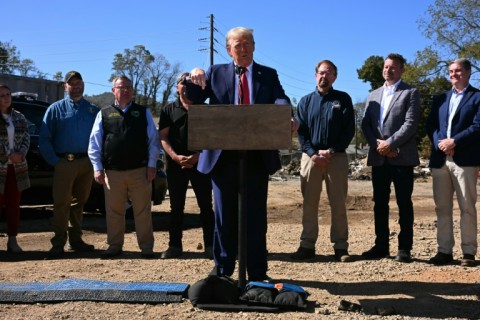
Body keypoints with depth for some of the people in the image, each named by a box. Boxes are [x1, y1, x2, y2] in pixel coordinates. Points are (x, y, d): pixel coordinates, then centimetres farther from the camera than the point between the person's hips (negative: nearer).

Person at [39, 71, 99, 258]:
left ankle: (76, 239, 20)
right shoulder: (56, 109, 5)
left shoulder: (93, 110, 11)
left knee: (79, 203, 10)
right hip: (64, 163, -3)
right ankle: (58, 243, 1)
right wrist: (54, 161, -8)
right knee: (62, 203, -5)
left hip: (86, 164, 3)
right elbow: (44, 139, 1)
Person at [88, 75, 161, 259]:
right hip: (113, 172, 1)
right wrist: (97, 168, -2)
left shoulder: (143, 113, 10)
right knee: (114, 212, 7)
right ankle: (115, 246, 20)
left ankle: (146, 247, 12)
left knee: (143, 211, 4)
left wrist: (152, 164, -2)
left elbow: (153, 139, 6)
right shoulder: (104, 114, 10)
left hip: (140, 170, 0)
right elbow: (94, 143, 6)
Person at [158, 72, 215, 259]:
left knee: (206, 205, 0)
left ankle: (210, 245, 4)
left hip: (201, 163, -1)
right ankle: (175, 245, 12)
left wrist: (197, 156, -12)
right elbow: (163, 138, 3)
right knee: (176, 207, 5)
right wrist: (176, 157, -13)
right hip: (175, 164, 1)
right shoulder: (168, 110, 11)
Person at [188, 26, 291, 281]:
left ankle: (257, 273, 15)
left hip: (257, 156, 0)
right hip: (224, 155, 0)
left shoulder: (268, 75, 11)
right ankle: (222, 270, 21)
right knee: (224, 215, 8)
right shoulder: (216, 73, 12)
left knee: (256, 215, 5)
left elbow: (281, 100, -5)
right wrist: (194, 79, -14)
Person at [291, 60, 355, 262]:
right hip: (311, 157, 2)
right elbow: (300, 131, 5)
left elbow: (349, 130, 0)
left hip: (337, 157, -1)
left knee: (339, 204, 1)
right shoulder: (306, 101, 12)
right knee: (309, 204, 3)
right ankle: (307, 245, 9)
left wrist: (331, 151, -11)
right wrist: (313, 154, -9)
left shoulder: (343, 99, 7)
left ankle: (340, 247, 6)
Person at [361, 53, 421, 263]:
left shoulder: (410, 93, 3)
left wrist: (390, 143, -15)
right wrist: (377, 144, -7)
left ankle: (404, 248, 4)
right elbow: (365, 124, 9)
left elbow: (411, 123, -9)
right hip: (378, 157, 5)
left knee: (404, 203, -1)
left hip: (401, 157, -5)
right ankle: (381, 246, 15)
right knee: (380, 203, 7)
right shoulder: (373, 95, 18)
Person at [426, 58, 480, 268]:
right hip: (440, 159, 5)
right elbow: (430, 126, 10)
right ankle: (444, 250, 11)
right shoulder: (440, 99, 20)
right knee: (442, 208, 5)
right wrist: (440, 142, -8)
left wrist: (454, 141, -16)